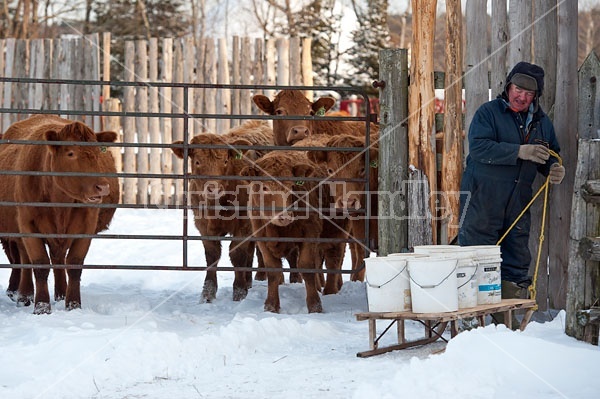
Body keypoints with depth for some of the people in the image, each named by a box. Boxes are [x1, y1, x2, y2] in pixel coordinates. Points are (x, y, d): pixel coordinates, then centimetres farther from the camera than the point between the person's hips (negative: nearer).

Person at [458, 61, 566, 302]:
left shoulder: (542, 122, 13)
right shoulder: (488, 113, -5)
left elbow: (549, 156, 21)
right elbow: (478, 148, -20)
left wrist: (553, 169, -4)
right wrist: (520, 151, -26)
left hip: (518, 201, 6)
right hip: (481, 199, -6)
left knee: (518, 261, 8)